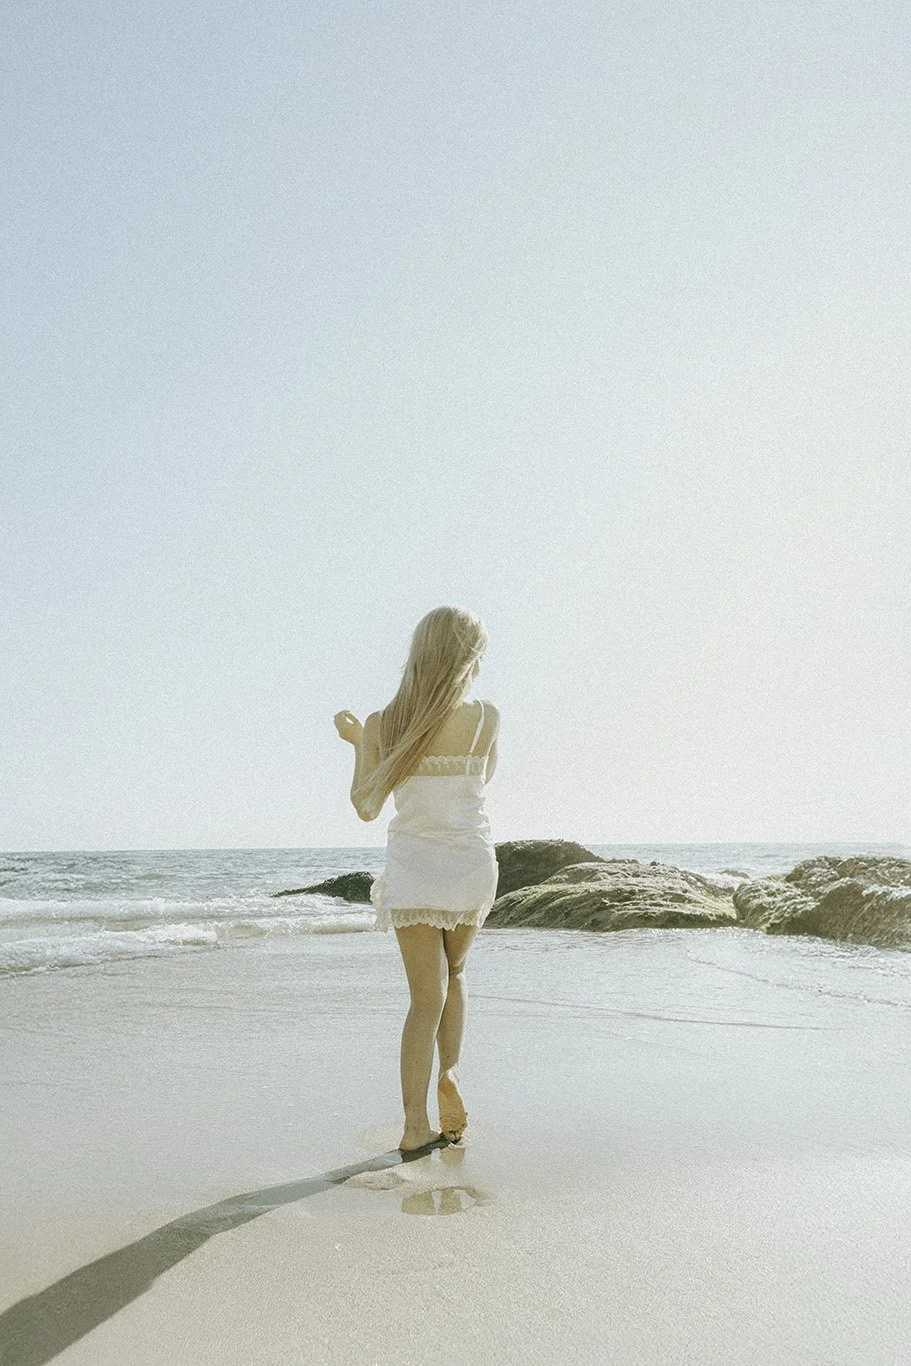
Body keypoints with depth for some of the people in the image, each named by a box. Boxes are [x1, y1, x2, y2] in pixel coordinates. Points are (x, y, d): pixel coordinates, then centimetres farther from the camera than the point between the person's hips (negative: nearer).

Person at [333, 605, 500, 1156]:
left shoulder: (381, 725, -7)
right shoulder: (487, 717, -10)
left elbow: (366, 808, 2)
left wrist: (358, 743, 15)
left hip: (412, 872, 0)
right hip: (472, 868, 0)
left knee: (427, 995, 10)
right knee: (454, 972, 26)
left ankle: (416, 1125, 5)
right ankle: (450, 1073, 9)